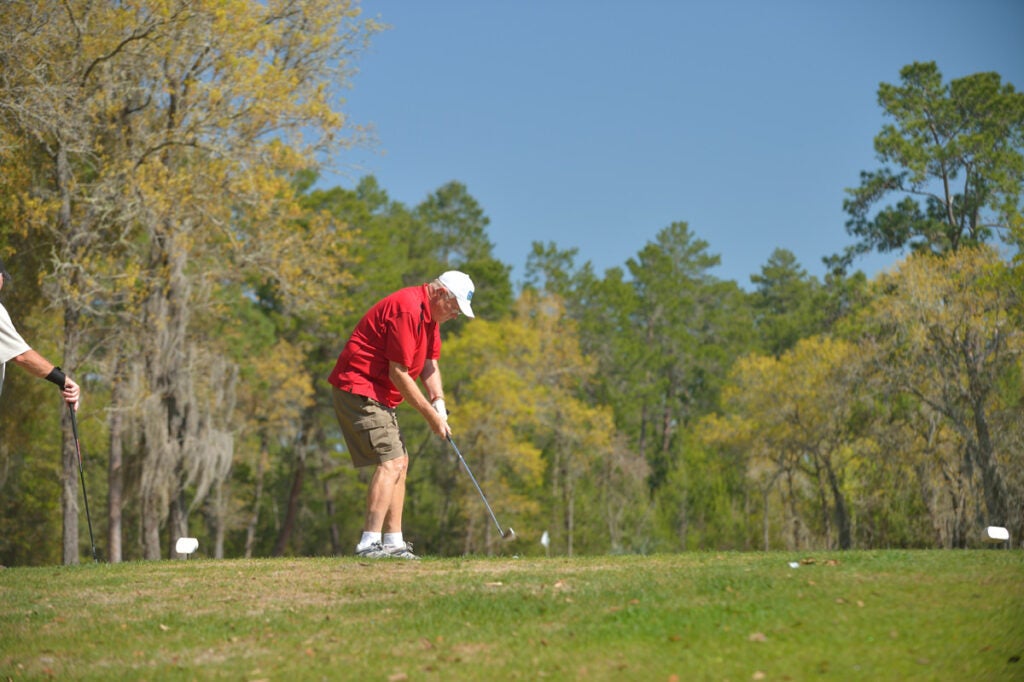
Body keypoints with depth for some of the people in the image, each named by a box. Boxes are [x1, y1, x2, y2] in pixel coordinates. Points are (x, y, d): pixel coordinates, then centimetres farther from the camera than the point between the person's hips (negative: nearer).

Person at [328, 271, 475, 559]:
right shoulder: (408, 310, -21)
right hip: (359, 390, -11)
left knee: (399, 463, 12)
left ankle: (394, 543, 15)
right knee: (390, 462, -17)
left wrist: (438, 401, -5)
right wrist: (430, 415, -14)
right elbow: (399, 374, -21)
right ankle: (369, 543, -20)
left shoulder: (429, 314, 12)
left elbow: (429, 364, 13)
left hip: (378, 395, 11)